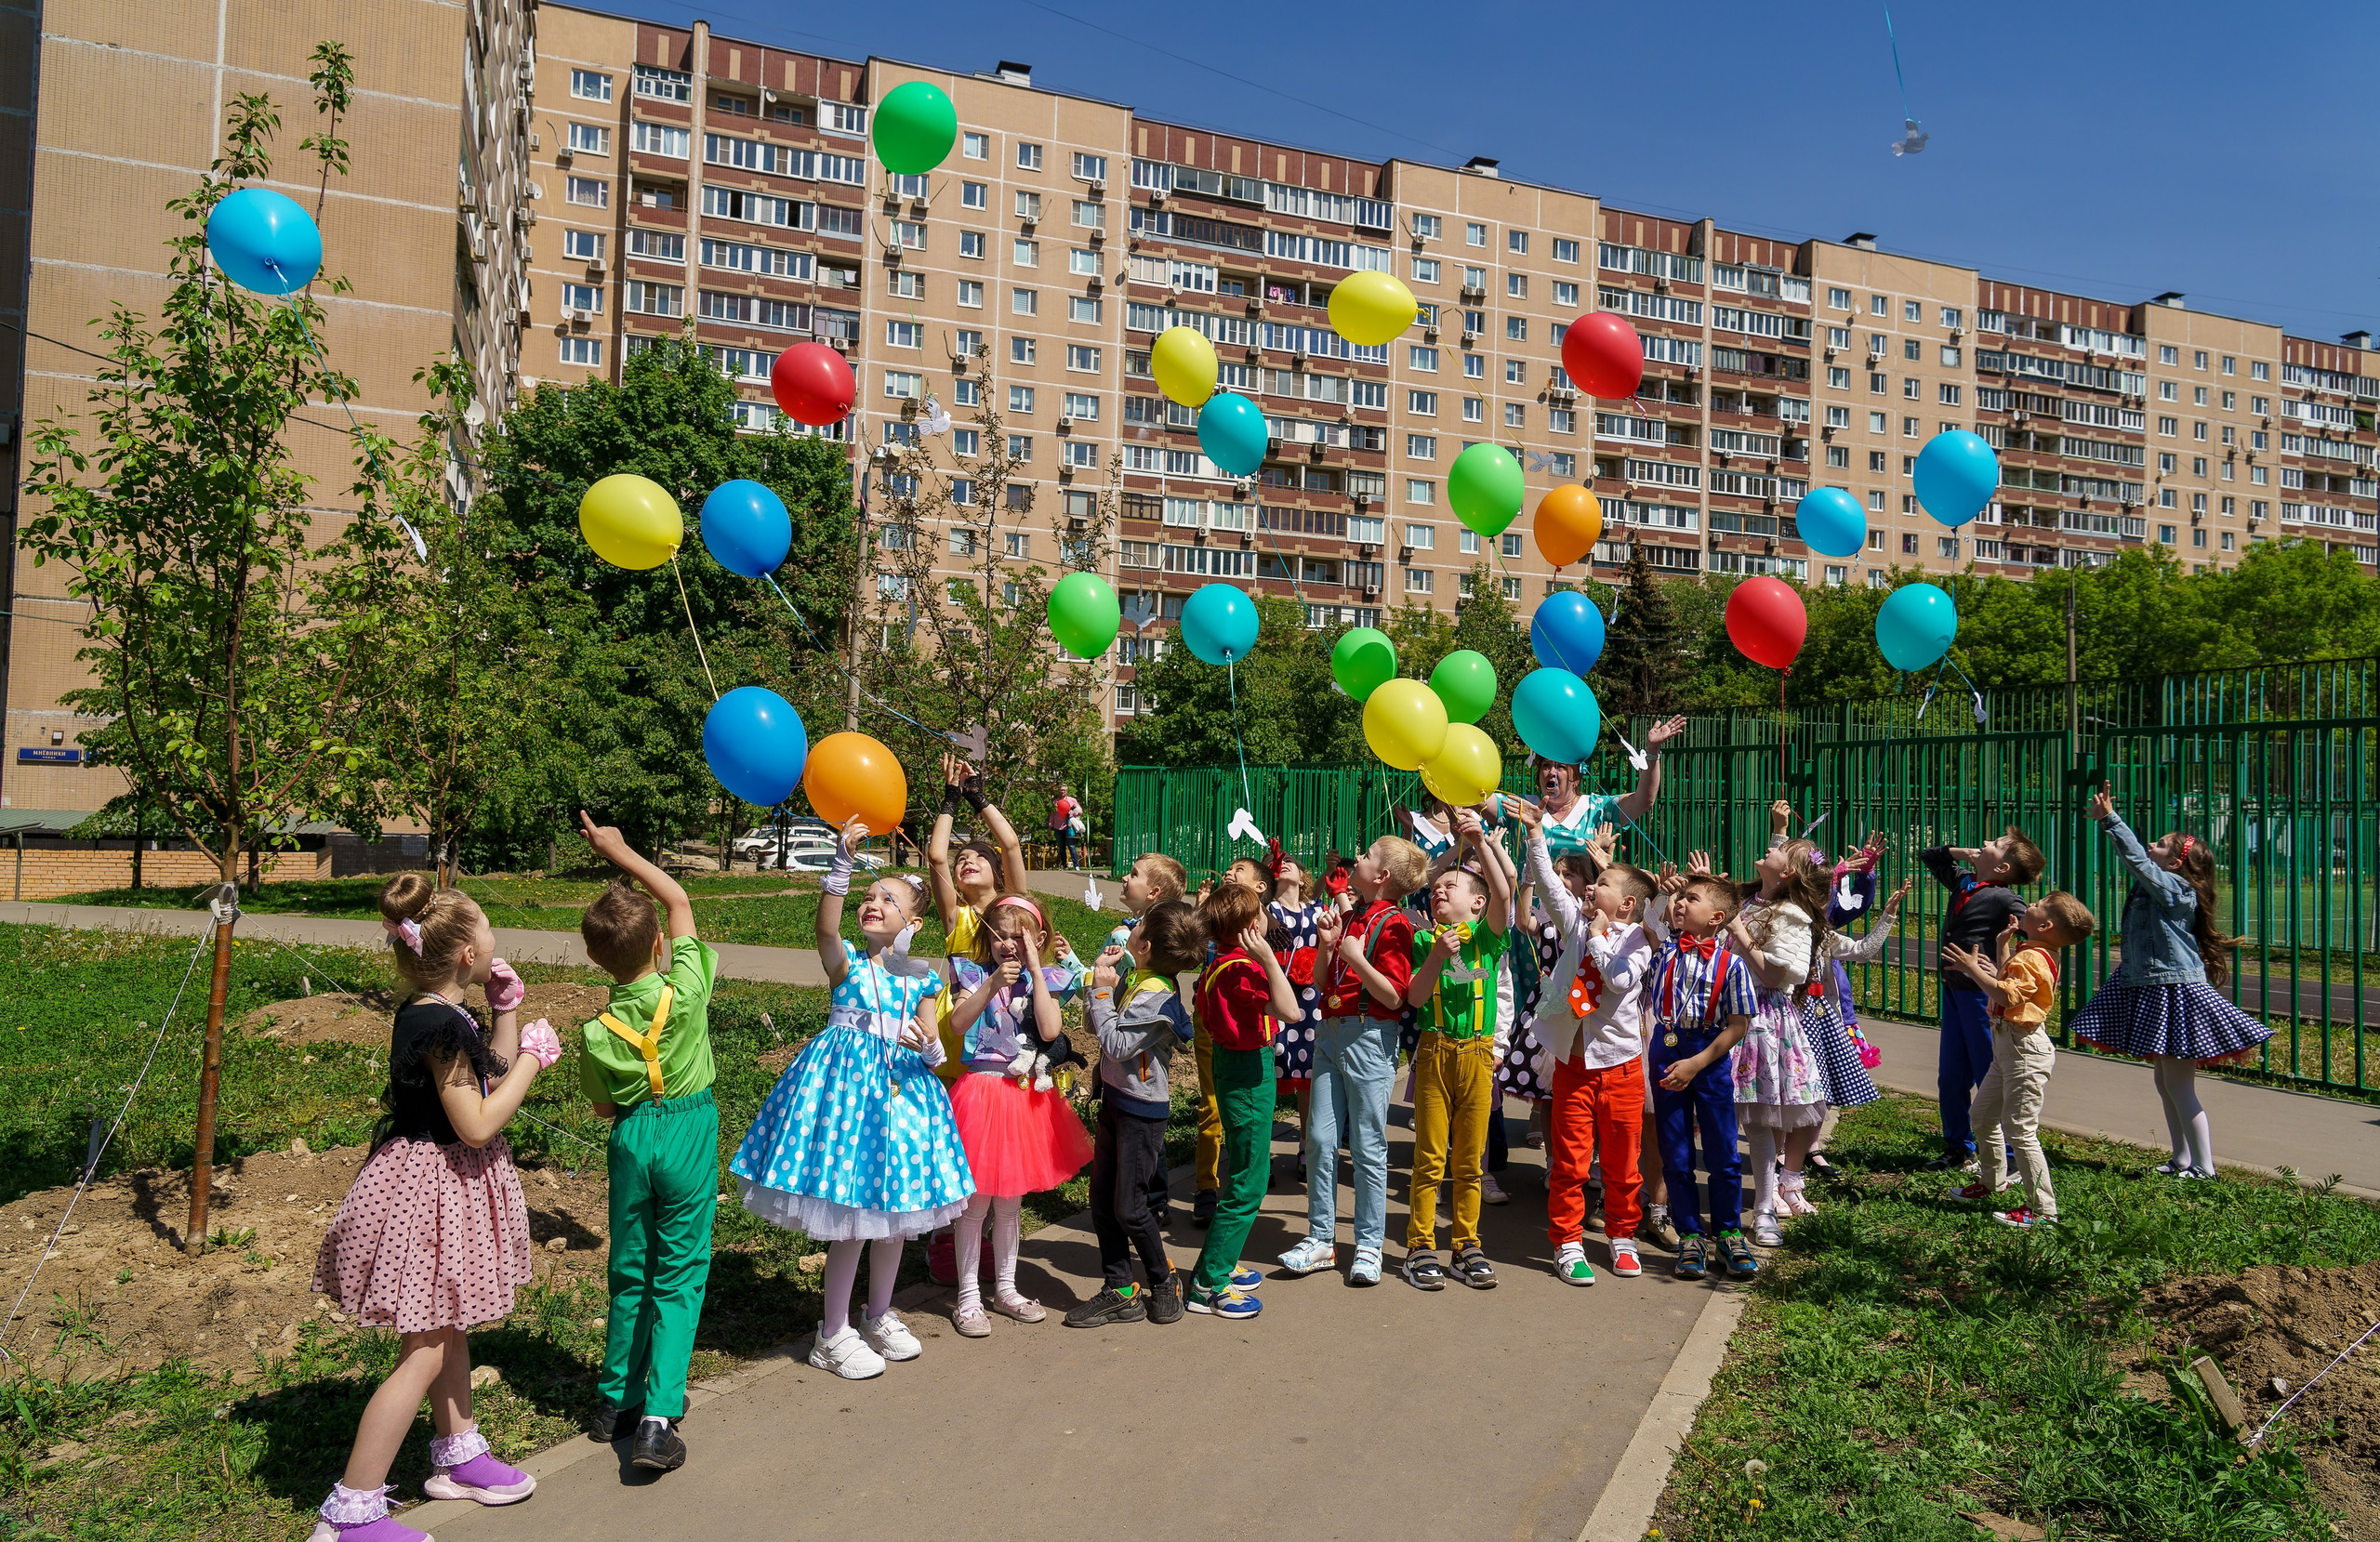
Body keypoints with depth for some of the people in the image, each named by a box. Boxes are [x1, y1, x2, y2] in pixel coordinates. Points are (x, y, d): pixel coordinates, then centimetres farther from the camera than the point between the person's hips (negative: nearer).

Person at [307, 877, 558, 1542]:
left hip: (439, 1182, 10)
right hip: (430, 1188, -10)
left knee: (448, 1327, 22)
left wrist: (506, 1010, 7)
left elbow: (491, 1077, 18)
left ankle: (457, 1456, 39)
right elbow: (478, 1125, -25)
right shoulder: (441, 1025, -26)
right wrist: (534, 1056, -18)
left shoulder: (435, 1013, 4)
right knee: (425, 1352, -3)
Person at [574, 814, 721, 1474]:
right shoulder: (686, 990, -15)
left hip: (631, 1138, 2)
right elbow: (680, 898, -2)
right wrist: (619, 850, 4)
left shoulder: (597, 1034, -11)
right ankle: (657, 1419, -5)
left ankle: (615, 1400, 30)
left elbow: (606, 1108, 2)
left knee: (630, 1270, 17)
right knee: (679, 1275, 3)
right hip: (690, 1130, -2)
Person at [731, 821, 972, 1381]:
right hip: (847, 1083, -4)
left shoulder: (922, 979, 7)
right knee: (852, 1219, -3)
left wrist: (927, 1045, -20)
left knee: (893, 1215, 13)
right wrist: (843, 859, -38)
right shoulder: (845, 962, -3)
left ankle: (879, 1315, 35)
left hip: (903, 1086, 4)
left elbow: (934, 1047, 5)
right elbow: (826, 926, -27)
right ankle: (833, 1335, 14)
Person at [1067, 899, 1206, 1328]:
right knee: (1102, 1199, 10)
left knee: (1128, 1206, 1)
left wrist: (1102, 990, -21)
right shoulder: (1135, 975, 2)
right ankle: (1121, 1291, 19)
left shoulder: (1157, 997, -25)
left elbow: (1116, 1046, -27)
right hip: (1115, 1098, 9)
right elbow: (1099, 1023, 13)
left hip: (1141, 1109, -9)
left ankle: (1164, 1281, 23)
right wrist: (1103, 974, -1)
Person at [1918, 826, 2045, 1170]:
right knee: (1951, 1077, 15)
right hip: (1953, 991, 8)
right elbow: (1928, 856, 24)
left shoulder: (2008, 901, -16)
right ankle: (1959, 1149, 29)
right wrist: (1958, 853, 5)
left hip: (1981, 996, -8)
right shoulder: (1963, 882, 8)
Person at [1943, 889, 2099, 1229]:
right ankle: (1993, 1181, 39)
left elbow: (2007, 995, -32)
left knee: (2019, 1130, -9)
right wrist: (2003, 946, 26)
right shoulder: (2035, 953, 13)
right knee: (1983, 1113, 23)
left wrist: (1974, 968, -25)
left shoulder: (2032, 958, -20)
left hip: (2024, 1048, -11)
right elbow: (2008, 981, 25)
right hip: (2008, 1045, 11)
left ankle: (2043, 1210, -3)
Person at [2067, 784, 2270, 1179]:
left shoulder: (2175, 889, -15)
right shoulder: (2154, 886, 8)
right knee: (2165, 1083, 16)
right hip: (2152, 988, 10)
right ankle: (2182, 1158, 25)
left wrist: (2111, 819, -23)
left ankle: (2204, 1167, 2)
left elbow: (2137, 859, -25)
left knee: (2179, 1086, -5)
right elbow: (2136, 857, 18)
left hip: (2174, 993, -10)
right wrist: (2105, 820, 10)